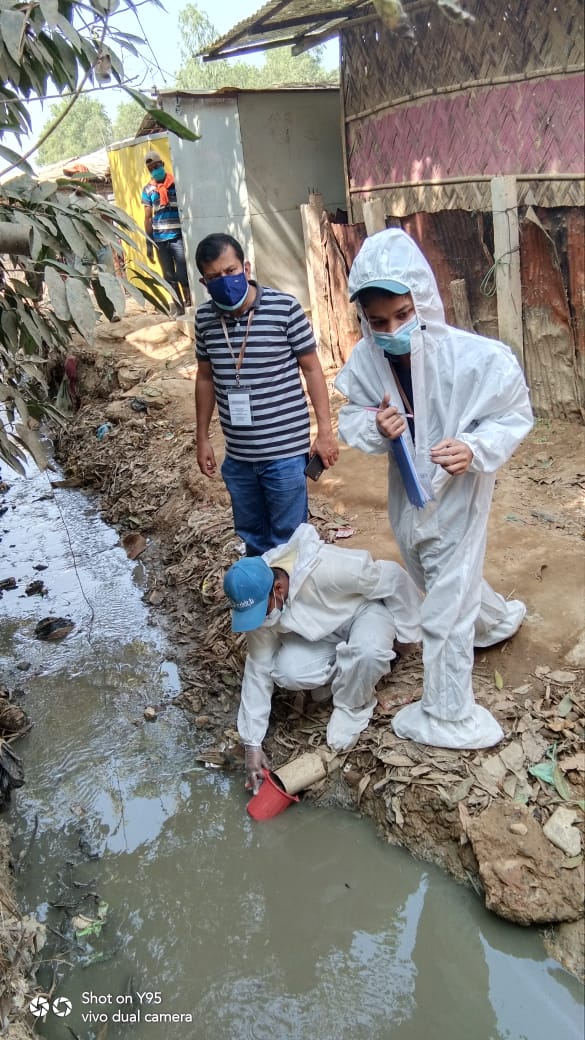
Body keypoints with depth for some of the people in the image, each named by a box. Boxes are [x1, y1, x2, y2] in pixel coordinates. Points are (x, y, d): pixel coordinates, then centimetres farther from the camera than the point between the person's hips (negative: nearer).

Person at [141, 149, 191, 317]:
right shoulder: (147, 190, 9)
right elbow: (148, 218, 11)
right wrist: (149, 243, 7)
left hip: (178, 237, -3)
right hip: (159, 239, 3)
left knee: (182, 274, -9)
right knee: (169, 277, 7)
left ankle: (190, 301, 9)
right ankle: (179, 306, 17)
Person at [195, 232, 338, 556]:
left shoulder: (285, 307, -11)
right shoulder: (204, 318, 1)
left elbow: (311, 368, -4)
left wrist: (325, 430, -6)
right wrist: (202, 438, 14)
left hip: (286, 451, -4)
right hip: (237, 456, 4)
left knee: (288, 542, 7)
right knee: (252, 538, 19)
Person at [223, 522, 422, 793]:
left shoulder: (326, 570, -40)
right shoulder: (257, 602, -22)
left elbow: (392, 578, -25)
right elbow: (258, 669, -13)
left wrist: (409, 629, -12)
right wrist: (253, 744, -13)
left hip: (365, 608, -4)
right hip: (318, 632, 4)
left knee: (368, 652, -38)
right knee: (286, 672, -25)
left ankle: (352, 707, -6)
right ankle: (341, 669, 7)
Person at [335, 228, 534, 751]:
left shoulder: (478, 358, -28)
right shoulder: (367, 359, -17)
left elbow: (515, 415, -14)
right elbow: (352, 418, -3)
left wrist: (476, 448, -33)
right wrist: (375, 427, -26)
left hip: (459, 496, -6)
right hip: (407, 492, 6)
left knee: (445, 612, 4)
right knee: (439, 582, 31)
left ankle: (448, 718, 28)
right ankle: (498, 616, 64)